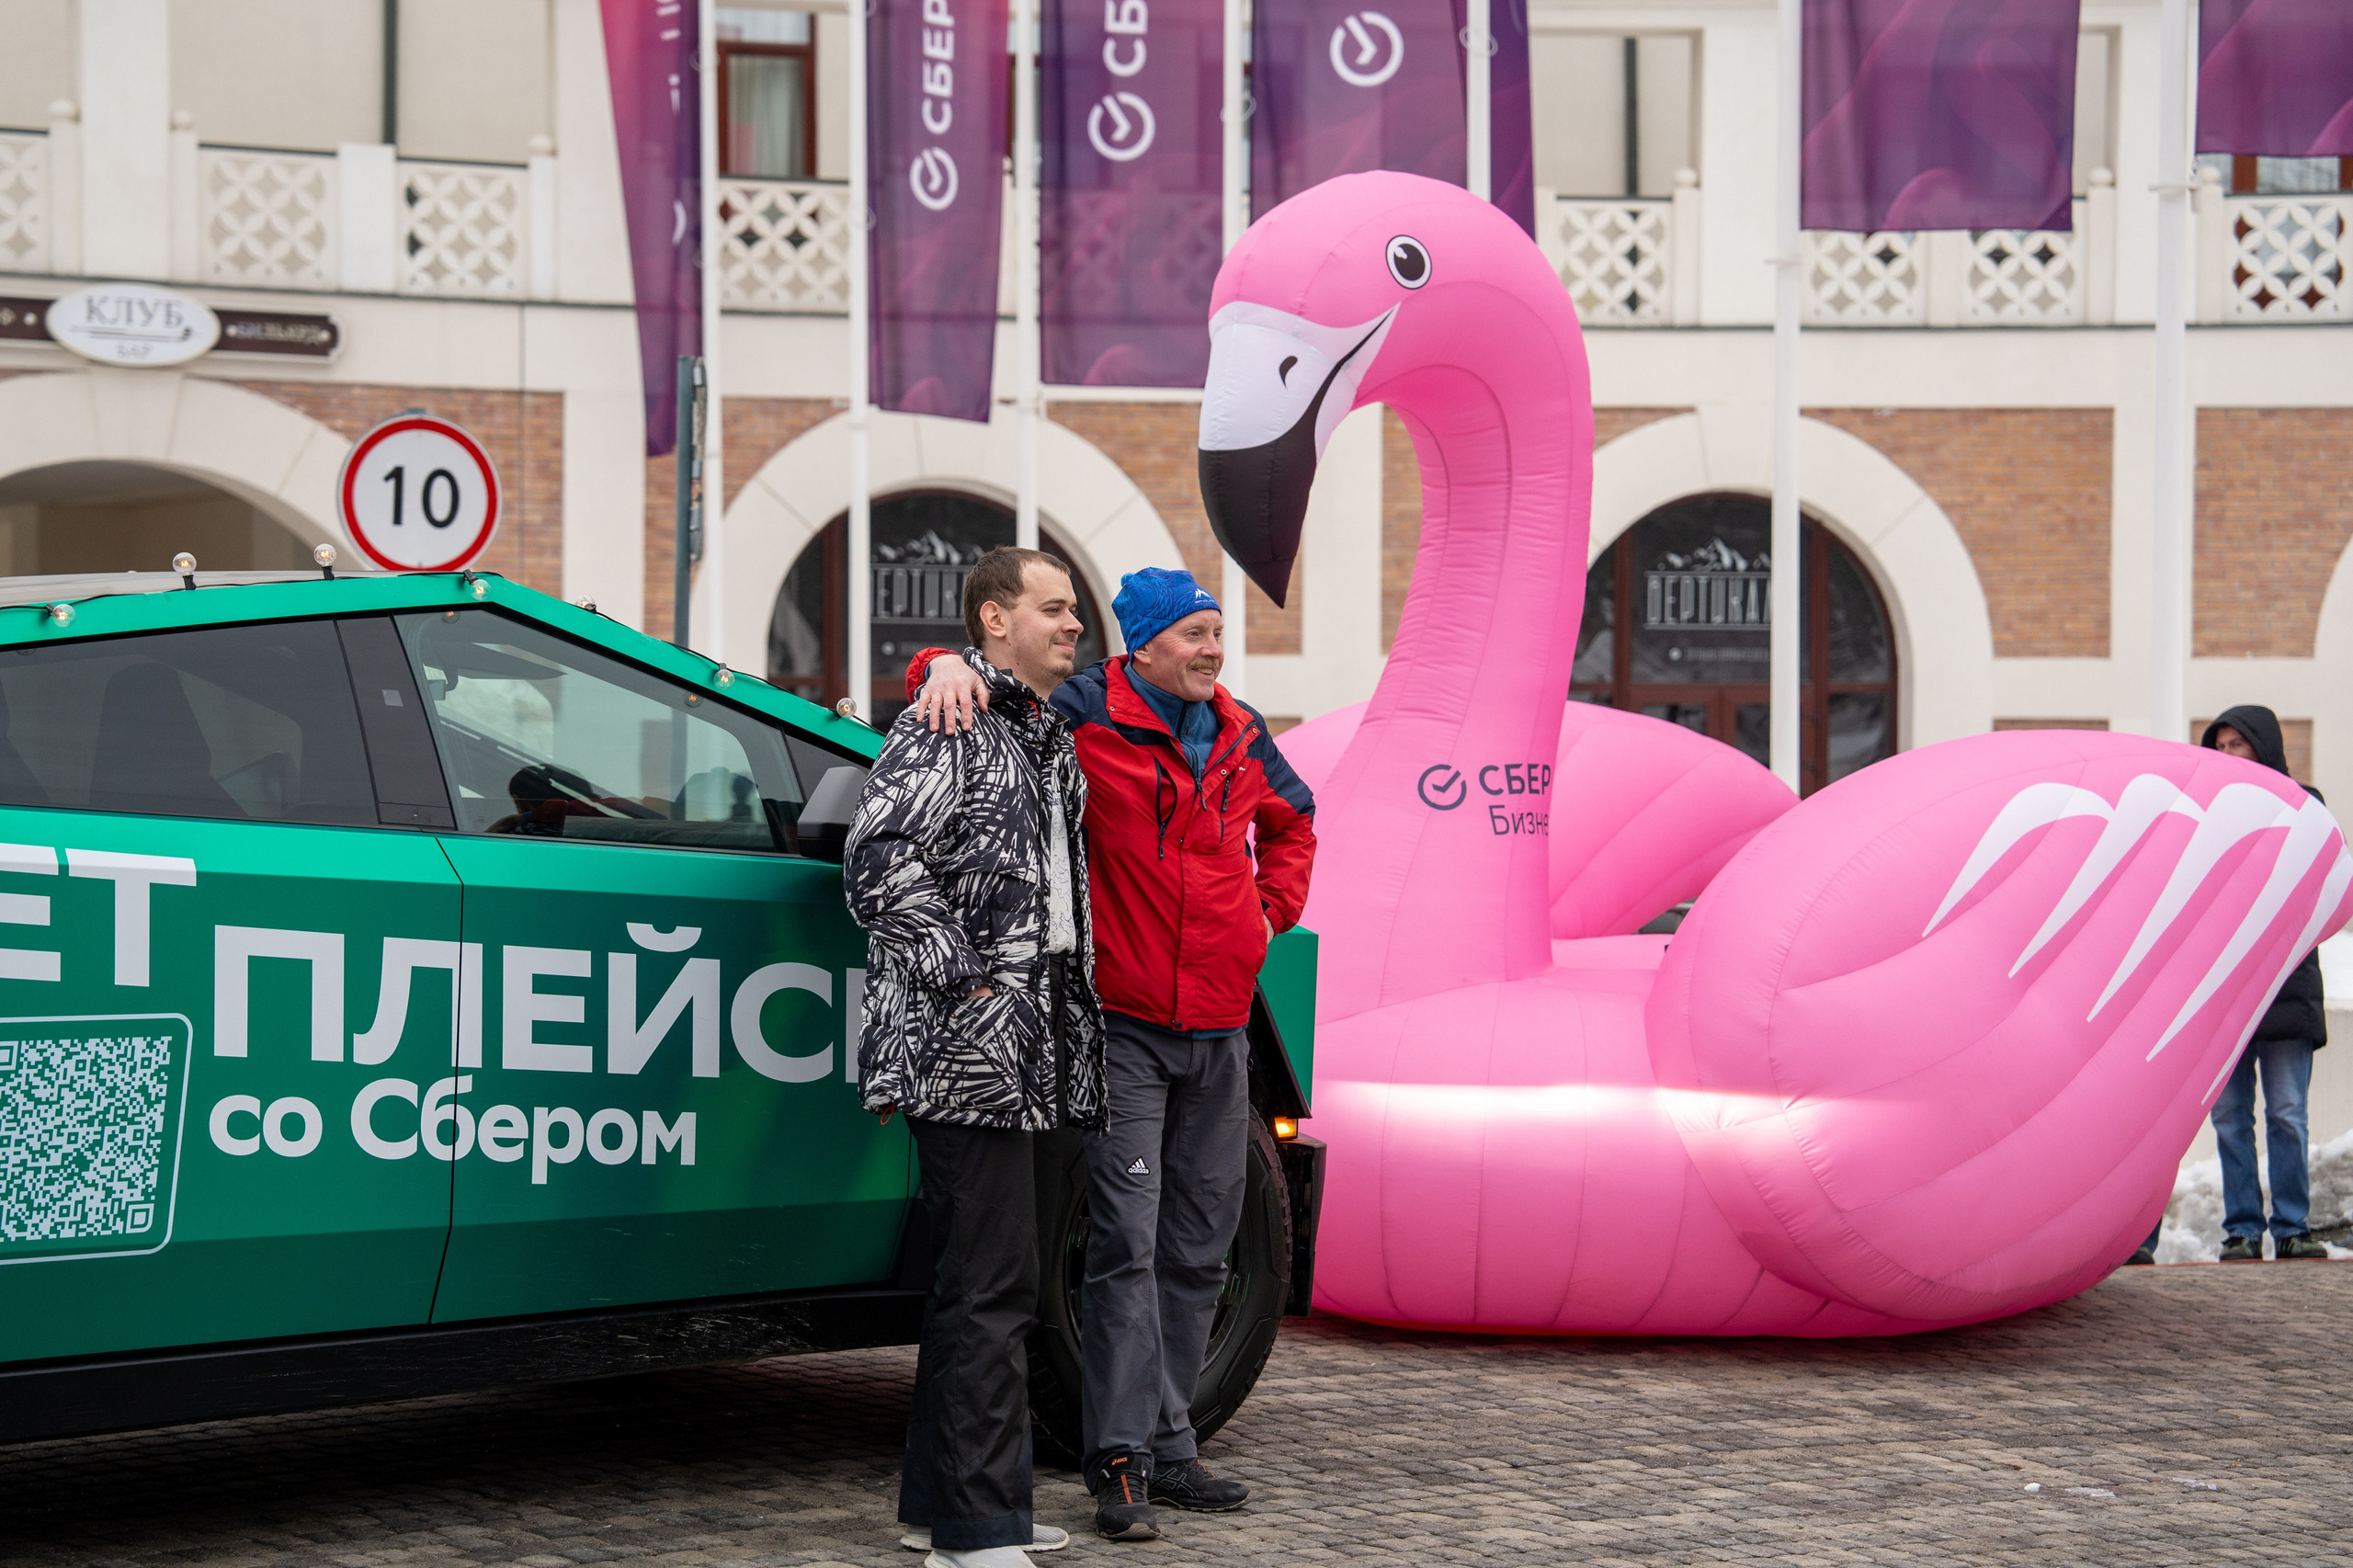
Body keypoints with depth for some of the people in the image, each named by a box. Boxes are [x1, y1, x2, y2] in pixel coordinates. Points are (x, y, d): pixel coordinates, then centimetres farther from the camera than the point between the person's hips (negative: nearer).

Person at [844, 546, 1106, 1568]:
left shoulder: (1051, 741, 21)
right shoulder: (947, 728, -8)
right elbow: (877, 862, -17)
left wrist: (1065, 1008, 19)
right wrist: (962, 979, -18)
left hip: (1018, 1050, 10)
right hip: (966, 1049, -10)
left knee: (975, 1282, 15)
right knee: (991, 1288, -10)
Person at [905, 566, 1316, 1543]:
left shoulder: (1241, 737, 11)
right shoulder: (1084, 714, -7)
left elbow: (1290, 820, 30)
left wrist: (1271, 912, 16)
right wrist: (950, 670, -28)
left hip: (1218, 1030, 6)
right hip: (1124, 1027, -6)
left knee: (1197, 1249, 11)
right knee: (1127, 1241, -10)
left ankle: (1170, 1449, 20)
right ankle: (1122, 1462, -7)